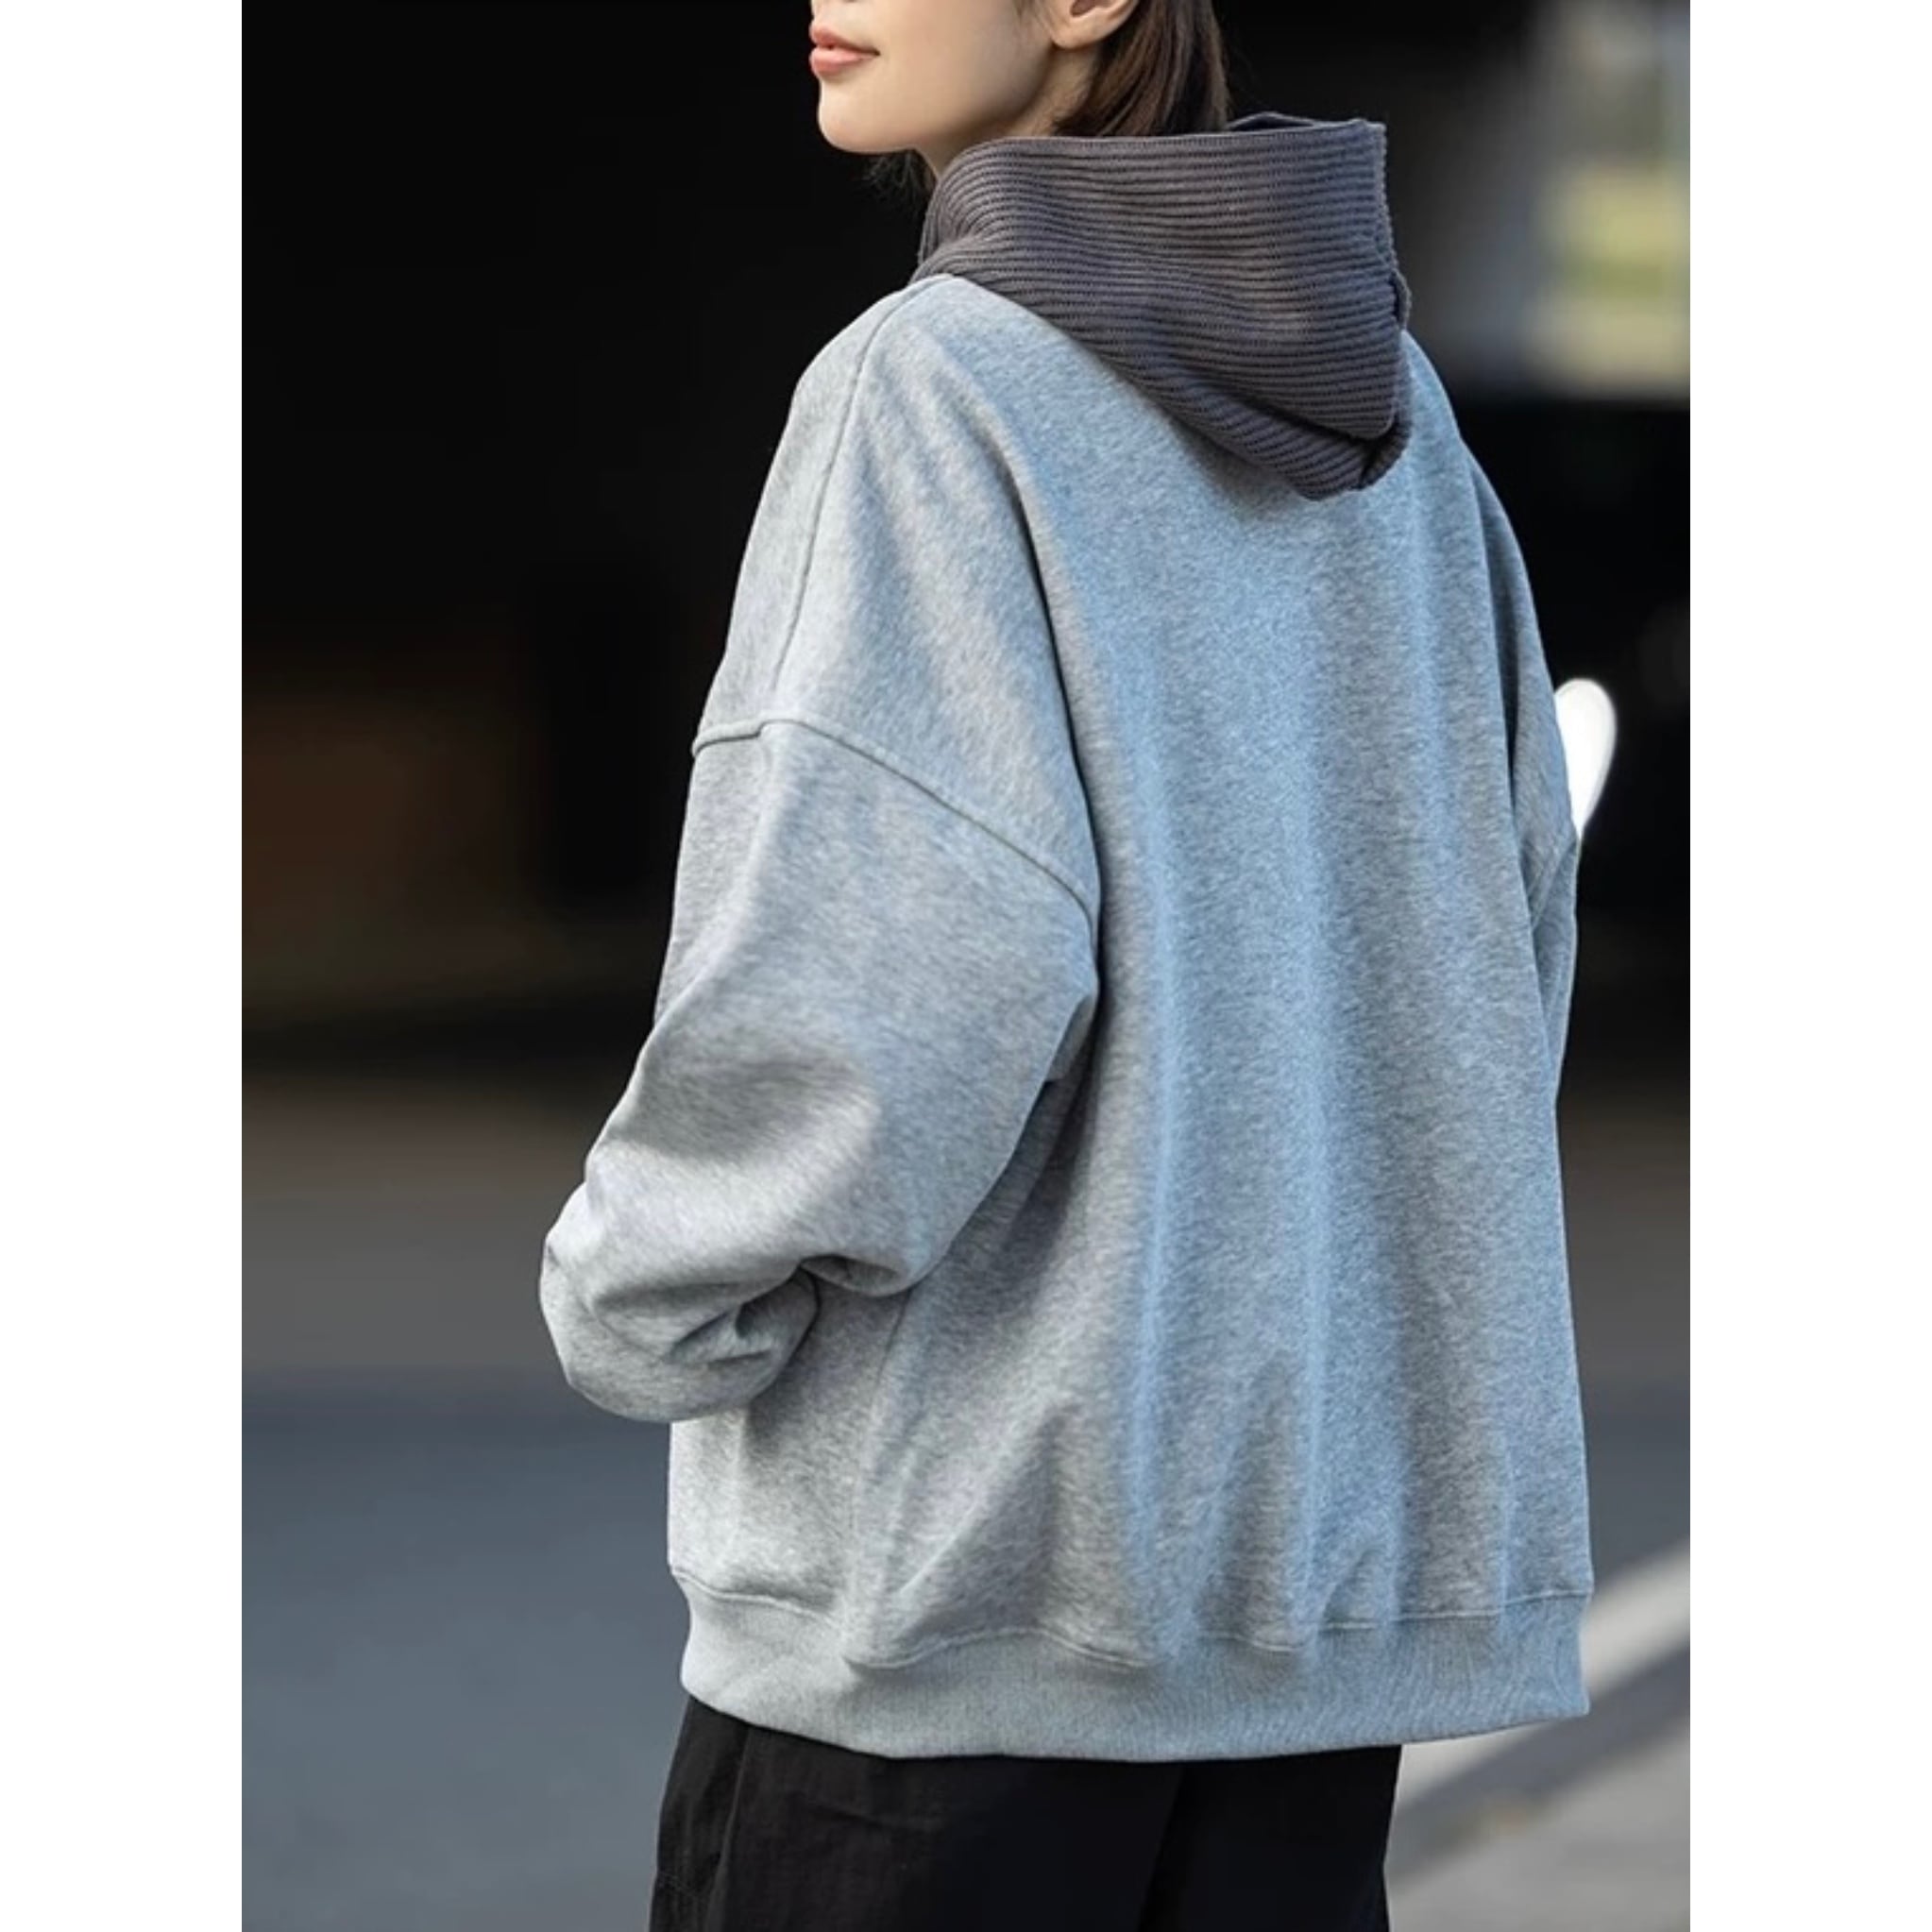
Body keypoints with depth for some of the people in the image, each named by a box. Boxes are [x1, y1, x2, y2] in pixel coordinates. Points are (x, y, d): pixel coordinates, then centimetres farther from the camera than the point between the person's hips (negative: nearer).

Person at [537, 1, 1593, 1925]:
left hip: (958, 1570, -6)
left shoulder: (933, 390, -13)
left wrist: (632, 1299, -5)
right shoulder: (1391, 412, 8)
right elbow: (1508, 917, 13)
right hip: (1332, 1551, 7)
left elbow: (886, 984, -19)